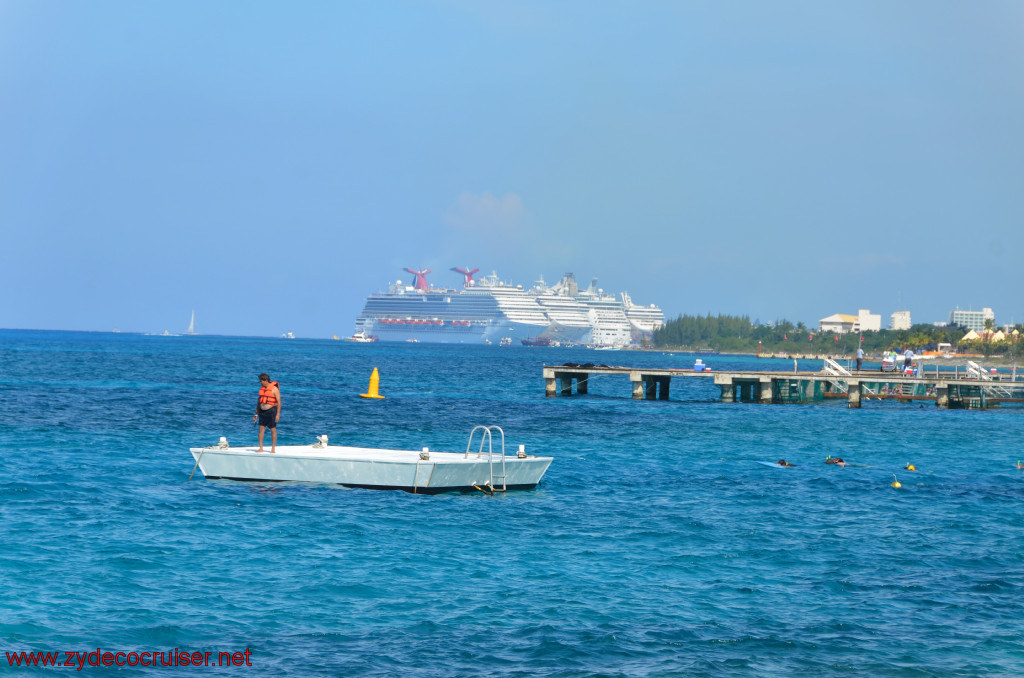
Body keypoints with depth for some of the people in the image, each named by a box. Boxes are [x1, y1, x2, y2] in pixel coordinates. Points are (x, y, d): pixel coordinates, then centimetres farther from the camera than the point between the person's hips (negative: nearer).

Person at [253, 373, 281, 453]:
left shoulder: (274, 389, -8)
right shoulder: (262, 388, 12)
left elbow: (279, 402, -9)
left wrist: (278, 414, -16)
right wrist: (256, 414, 16)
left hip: (271, 411, -6)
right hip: (262, 411, 6)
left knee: (273, 430, 0)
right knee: (261, 429, 0)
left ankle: (273, 449, 7)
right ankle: (261, 448, 3)